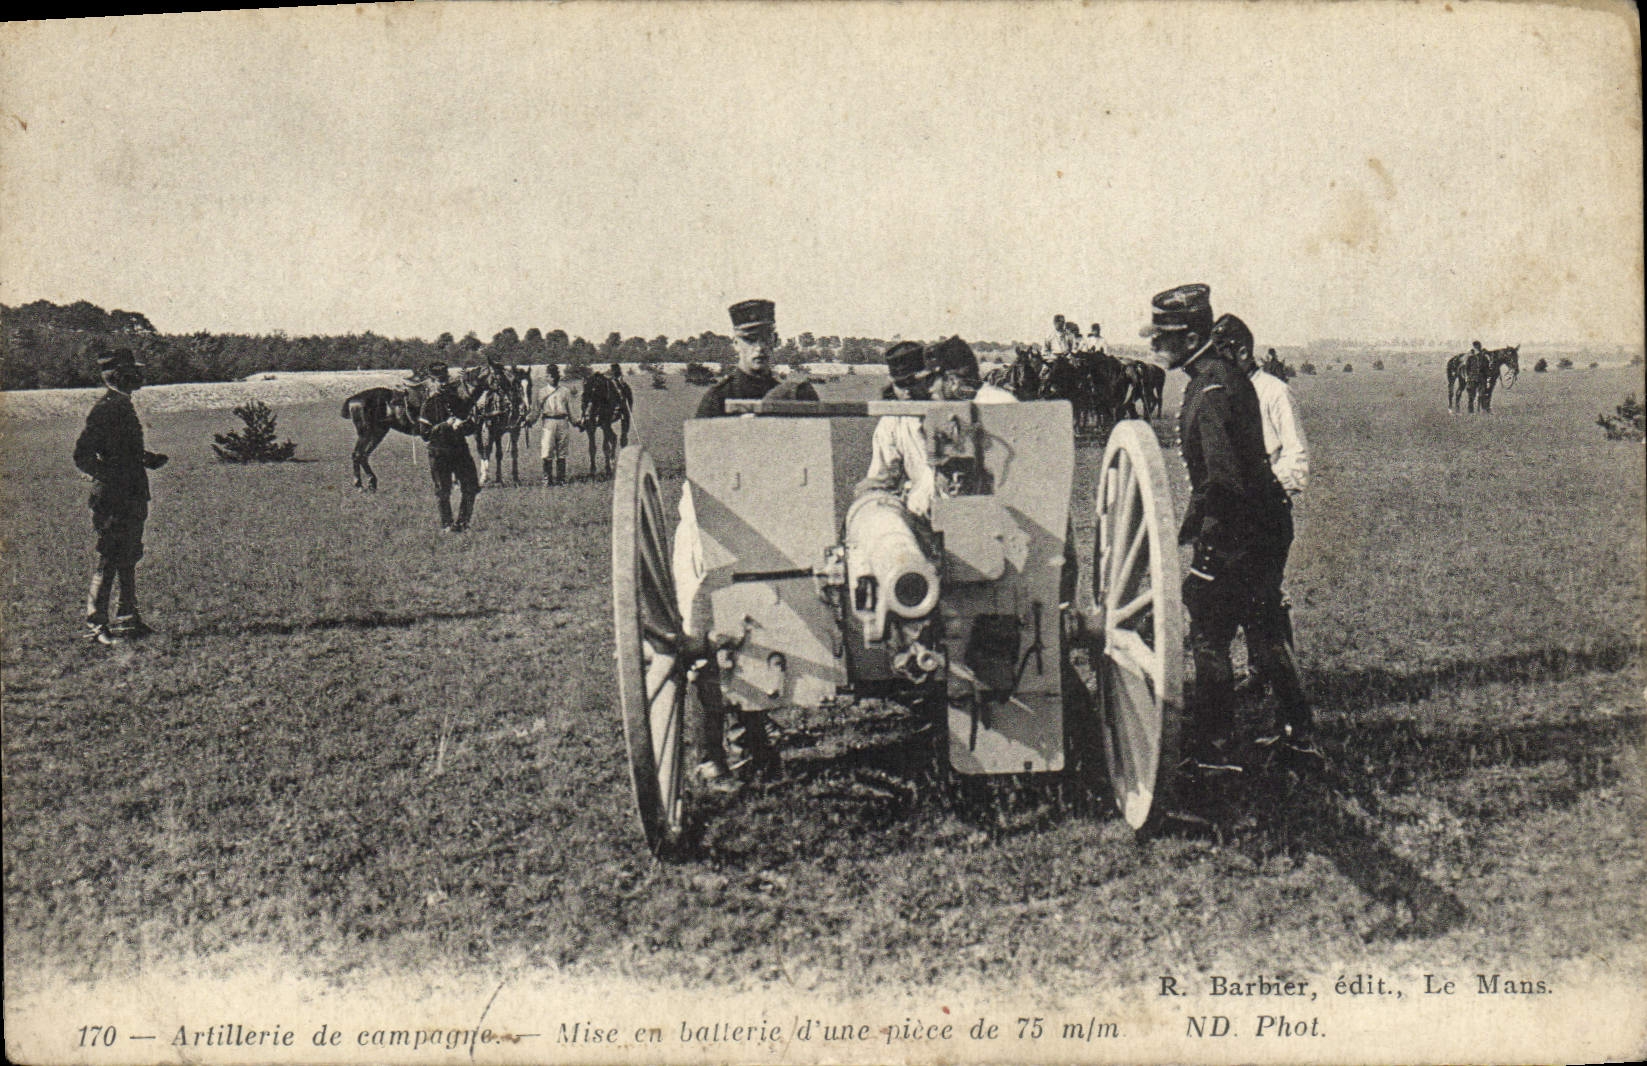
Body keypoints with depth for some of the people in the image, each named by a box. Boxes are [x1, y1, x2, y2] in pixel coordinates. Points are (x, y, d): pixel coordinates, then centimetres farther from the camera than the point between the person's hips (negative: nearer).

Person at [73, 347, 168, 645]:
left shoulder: (124, 406, 15)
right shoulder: (105, 408, -15)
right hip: (113, 499, -10)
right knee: (109, 561, -6)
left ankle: (127, 619, 23)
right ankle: (96, 625, -1)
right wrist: (113, 479, -20)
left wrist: (148, 459, 14)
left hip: (133, 497, 10)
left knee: (128, 558, 15)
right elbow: (83, 458, -19)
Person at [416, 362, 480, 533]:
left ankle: (462, 523, 14)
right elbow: (425, 433, -10)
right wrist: (446, 425, -19)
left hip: (460, 449, 4)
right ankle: (446, 525, 14)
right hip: (439, 453, -4)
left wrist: (463, 426, -9)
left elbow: (471, 427, 14)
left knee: (471, 487, 0)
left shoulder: (457, 400, 11)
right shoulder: (429, 404, -3)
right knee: (443, 491, 2)